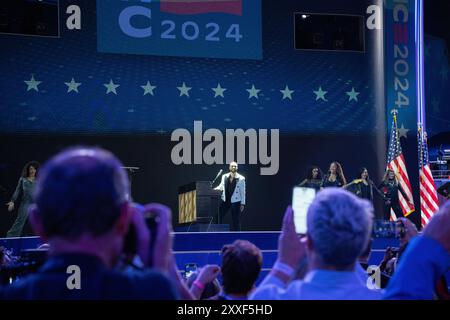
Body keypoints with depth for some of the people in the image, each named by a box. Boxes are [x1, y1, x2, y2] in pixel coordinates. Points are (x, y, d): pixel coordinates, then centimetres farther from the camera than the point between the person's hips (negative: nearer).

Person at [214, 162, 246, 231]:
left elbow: (243, 192, -1)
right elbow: (221, 186, 14)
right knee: (219, 217, 2)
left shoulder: (241, 178, -2)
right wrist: (216, 189, -10)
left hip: (235, 201, -3)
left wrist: (242, 203, -4)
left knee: (236, 220, 3)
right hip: (225, 200, 3)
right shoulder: (224, 176, 7)